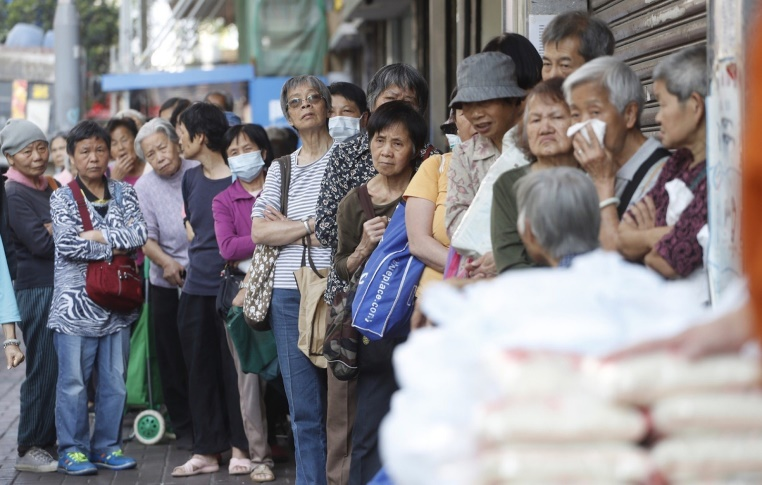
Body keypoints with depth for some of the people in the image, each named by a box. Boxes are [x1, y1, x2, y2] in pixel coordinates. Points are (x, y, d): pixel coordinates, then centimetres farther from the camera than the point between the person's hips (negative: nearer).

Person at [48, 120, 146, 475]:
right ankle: (71, 450, 9)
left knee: (115, 381, 8)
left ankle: (107, 446, 19)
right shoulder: (62, 197, 2)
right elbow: (67, 245, -12)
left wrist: (96, 236, -13)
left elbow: (139, 232, -5)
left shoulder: (124, 192, 10)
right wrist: (116, 247, -10)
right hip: (76, 303, -3)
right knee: (74, 381, -1)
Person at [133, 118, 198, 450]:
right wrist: (167, 262, -22)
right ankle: (185, 428, 16)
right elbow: (146, 236, -6)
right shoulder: (144, 187, -1)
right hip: (167, 284, 1)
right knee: (173, 359, 5)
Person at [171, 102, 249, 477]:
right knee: (201, 372, 10)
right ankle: (206, 451, 18)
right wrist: (198, 260, 12)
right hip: (196, 289, 6)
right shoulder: (191, 179, 10)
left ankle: (239, 449, 12)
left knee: (234, 370, 2)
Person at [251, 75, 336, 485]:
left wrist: (288, 225, -4)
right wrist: (311, 227, -7)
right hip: (289, 294, 4)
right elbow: (258, 232, 5)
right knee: (304, 409, 5)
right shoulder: (280, 169, 15)